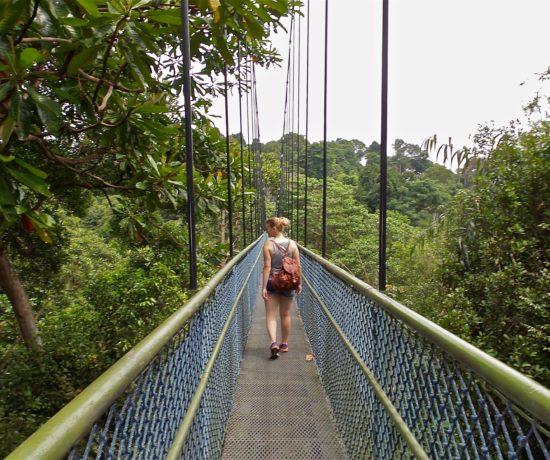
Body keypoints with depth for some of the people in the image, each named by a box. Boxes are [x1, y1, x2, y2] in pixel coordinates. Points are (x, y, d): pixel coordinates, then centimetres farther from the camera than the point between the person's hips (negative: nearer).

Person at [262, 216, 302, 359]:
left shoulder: (268, 244, -12)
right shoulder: (292, 244, -2)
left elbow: (267, 267, -15)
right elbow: (297, 266, 0)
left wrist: (263, 287, -12)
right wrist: (298, 283, 11)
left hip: (272, 283, -3)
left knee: (271, 315, 6)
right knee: (285, 314, 17)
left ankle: (273, 343, -11)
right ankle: (284, 344, 29)